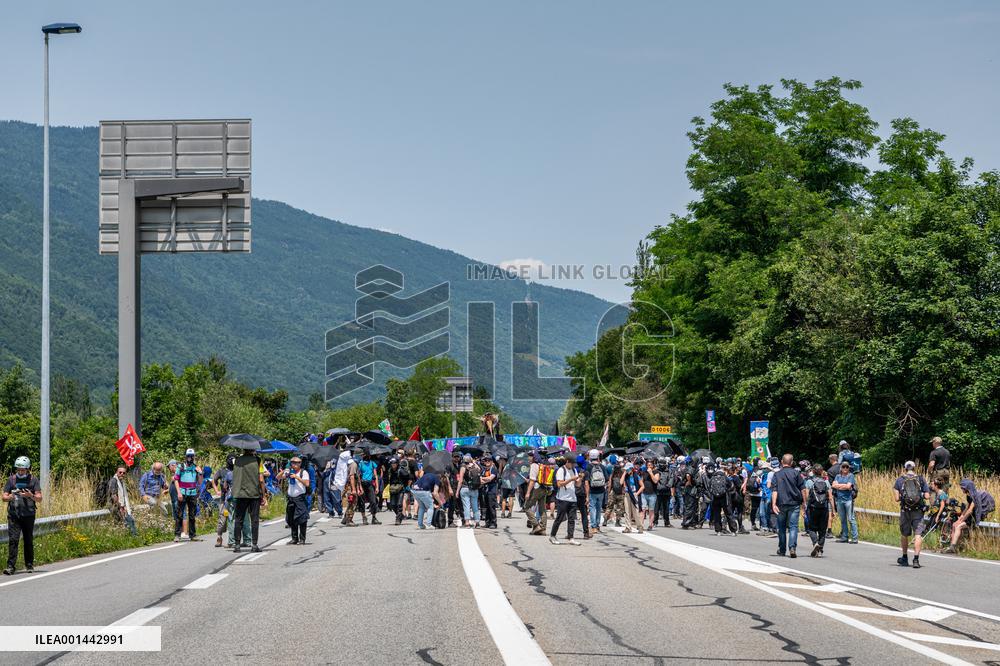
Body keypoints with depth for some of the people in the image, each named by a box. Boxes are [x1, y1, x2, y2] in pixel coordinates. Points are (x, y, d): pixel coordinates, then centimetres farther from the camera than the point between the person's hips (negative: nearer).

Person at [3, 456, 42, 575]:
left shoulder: (33, 480, 4)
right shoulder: (11, 479, 7)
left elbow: (39, 498, 1)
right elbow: (4, 497, 6)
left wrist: (31, 496, -19)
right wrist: (9, 497, -17)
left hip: (28, 515, 0)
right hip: (13, 515, 0)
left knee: (28, 541, 7)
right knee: (13, 540, -9)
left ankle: (29, 565, 18)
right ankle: (11, 566, -10)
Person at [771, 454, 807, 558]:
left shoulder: (777, 474, 3)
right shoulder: (796, 473, 1)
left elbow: (774, 491, -6)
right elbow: (803, 489, 1)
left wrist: (774, 504, -10)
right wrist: (804, 502, 9)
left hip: (781, 504, 1)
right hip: (794, 503, -1)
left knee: (782, 528, 13)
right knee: (793, 526, -4)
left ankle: (782, 550, 21)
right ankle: (792, 547, -23)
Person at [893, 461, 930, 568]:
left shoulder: (900, 480, 2)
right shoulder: (921, 480, 3)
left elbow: (897, 498, -4)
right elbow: (927, 496, -1)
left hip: (905, 511, 1)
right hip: (918, 511, -1)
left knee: (904, 534, 16)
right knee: (918, 535, -4)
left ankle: (904, 558, 29)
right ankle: (916, 559, -15)